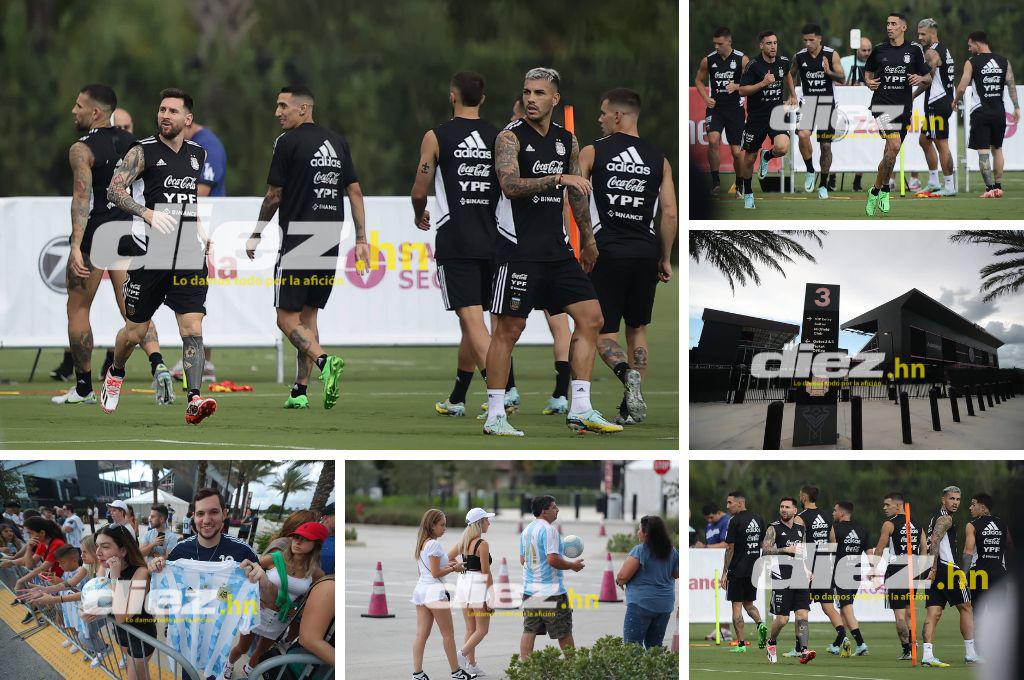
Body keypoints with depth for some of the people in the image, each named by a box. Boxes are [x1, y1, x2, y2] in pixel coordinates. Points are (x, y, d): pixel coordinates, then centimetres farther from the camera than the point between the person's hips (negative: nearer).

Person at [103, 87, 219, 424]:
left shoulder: (200, 154, 12)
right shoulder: (143, 152, -3)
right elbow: (114, 190, -13)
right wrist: (147, 212, -28)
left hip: (190, 256, 2)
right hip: (151, 254, -2)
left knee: (193, 328, -12)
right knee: (134, 332, 8)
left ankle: (194, 401, -19)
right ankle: (115, 374, 39)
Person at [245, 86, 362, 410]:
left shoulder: (288, 141, -7)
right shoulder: (338, 142, 12)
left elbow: (274, 195, -5)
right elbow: (355, 191, 11)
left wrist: (256, 235, 7)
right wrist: (361, 239, 13)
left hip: (297, 243, -6)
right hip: (330, 244, 6)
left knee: (287, 318, -2)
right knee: (308, 316, 13)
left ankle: (324, 361, -26)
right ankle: (300, 391, 9)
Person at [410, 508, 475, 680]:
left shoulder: (422, 544, 13)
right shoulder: (434, 544, -15)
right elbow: (436, 573, -18)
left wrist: (446, 566, 14)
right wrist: (453, 568, -4)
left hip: (421, 589, 9)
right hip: (435, 591, -9)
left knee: (421, 634, 4)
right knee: (448, 633, 3)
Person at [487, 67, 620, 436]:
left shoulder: (568, 141, 11)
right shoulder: (510, 137, -8)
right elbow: (510, 184, -23)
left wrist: (588, 240, 26)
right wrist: (559, 178, -30)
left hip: (556, 248, 6)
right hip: (518, 249, -6)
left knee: (591, 318, 1)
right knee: (508, 329, -4)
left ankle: (580, 409, 5)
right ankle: (495, 415, 2)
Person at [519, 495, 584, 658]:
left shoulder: (526, 530, 11)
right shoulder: (548, 530, -15)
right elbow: (552, 559, -23)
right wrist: (572, 565, -7)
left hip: (530, 590, 8)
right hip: (551, 592, -7)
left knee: (529, 631, 6)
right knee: (564, 633, 4)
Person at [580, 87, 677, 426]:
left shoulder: (592, 152, 0)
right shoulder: (659, 159, 6)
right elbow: (671, 214, 3)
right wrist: (665, 259, 11)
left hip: (607, 251, -3)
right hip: (645, 251, 3)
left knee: (603, 332, 5)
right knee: (638, 329, 17)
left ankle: (627, 374, -25)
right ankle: (632, 407, 14)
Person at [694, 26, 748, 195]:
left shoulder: (742, 59, -4)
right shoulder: (708, 60, 1)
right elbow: (698, 80, 15)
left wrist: (736, 87, -18)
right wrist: (706, 98, -1)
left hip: (735, 108, -1)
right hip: (715, 107, 1)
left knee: (736, 151, 0)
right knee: (713, 140, -23)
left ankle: (740, 185, 22)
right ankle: (715, 181, -12)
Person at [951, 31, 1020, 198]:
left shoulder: (972, 63, -6)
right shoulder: (1004, 61, 6)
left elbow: (962, 88, -7)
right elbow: (1011, 85, 2)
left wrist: (955, 102, 11)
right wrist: (1016, 107, 6)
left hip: (980, 112, -4)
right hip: (999, 112, 4)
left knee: (983, 151, -3)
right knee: (997, 149, 17)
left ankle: (990, 187, -11)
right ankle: (998, 186, 15)